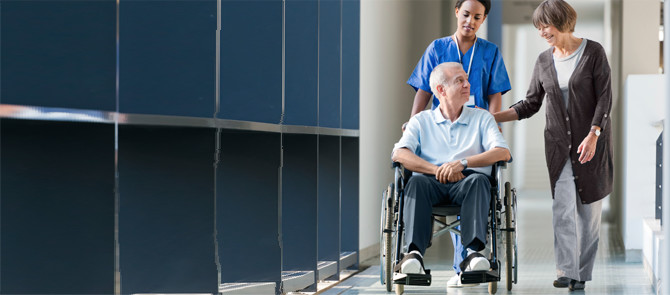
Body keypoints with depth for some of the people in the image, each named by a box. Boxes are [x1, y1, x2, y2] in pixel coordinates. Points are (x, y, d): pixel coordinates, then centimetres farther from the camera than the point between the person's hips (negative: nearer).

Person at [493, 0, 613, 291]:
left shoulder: (593, 52, -5)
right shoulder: (544, 61, 8)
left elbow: (604, 97, -8)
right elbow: (530, 104, 12)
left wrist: (593, 135, -18)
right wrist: (493, 117, 1)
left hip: (592, 141, -3)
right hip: (559, 144, 3)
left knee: (589, 208, 0)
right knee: (563, 207, -9)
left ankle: (582, 274, 7)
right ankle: (566, 272, -12)